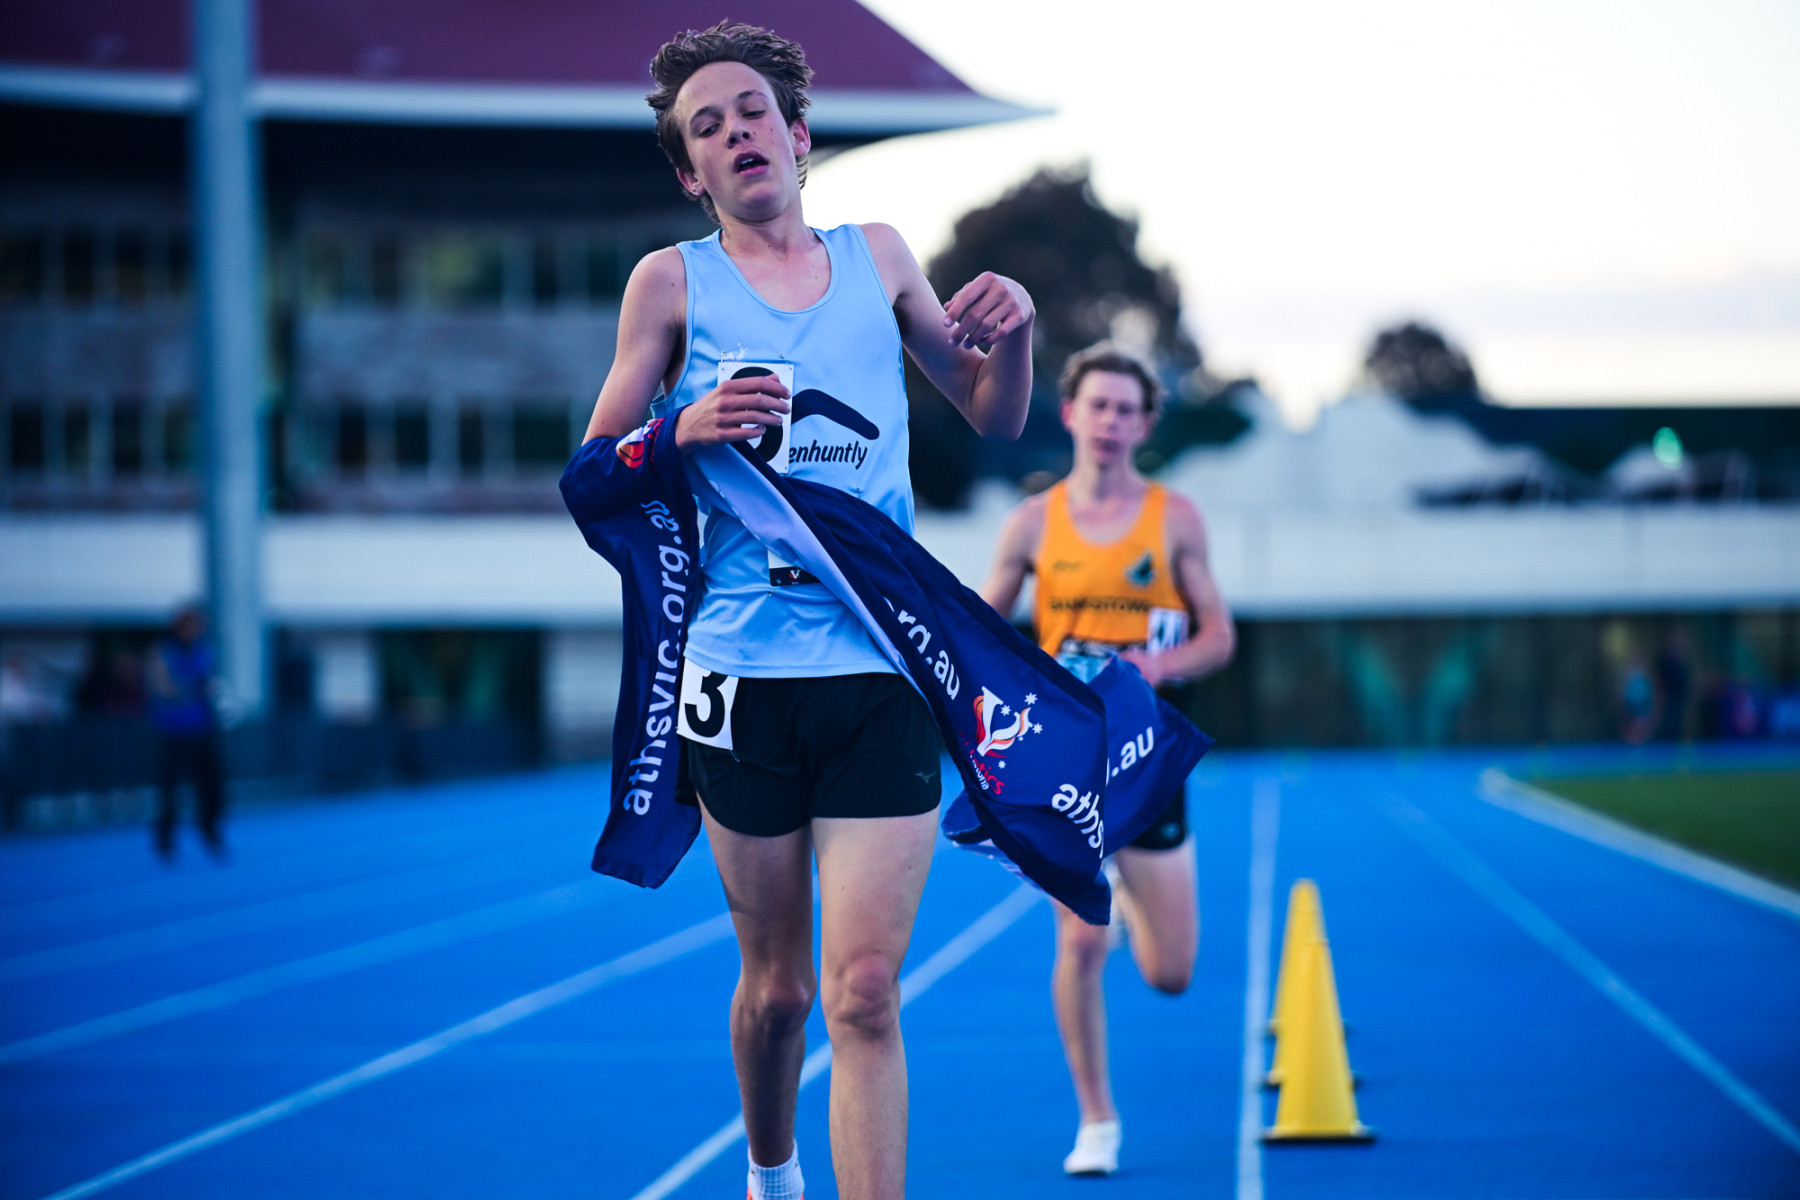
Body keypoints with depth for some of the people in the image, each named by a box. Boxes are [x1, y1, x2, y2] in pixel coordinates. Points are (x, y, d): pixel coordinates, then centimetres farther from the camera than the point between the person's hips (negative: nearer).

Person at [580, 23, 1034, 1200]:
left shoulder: (878, 256, 11)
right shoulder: (672, 280, 5)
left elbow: (995, 417, 20)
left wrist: (1013, 331, -2)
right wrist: (684, 432, -15)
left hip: (883, 671, 1)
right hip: (743, 672, 0)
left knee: (865, 995, -10)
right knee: (777, 985, 10)